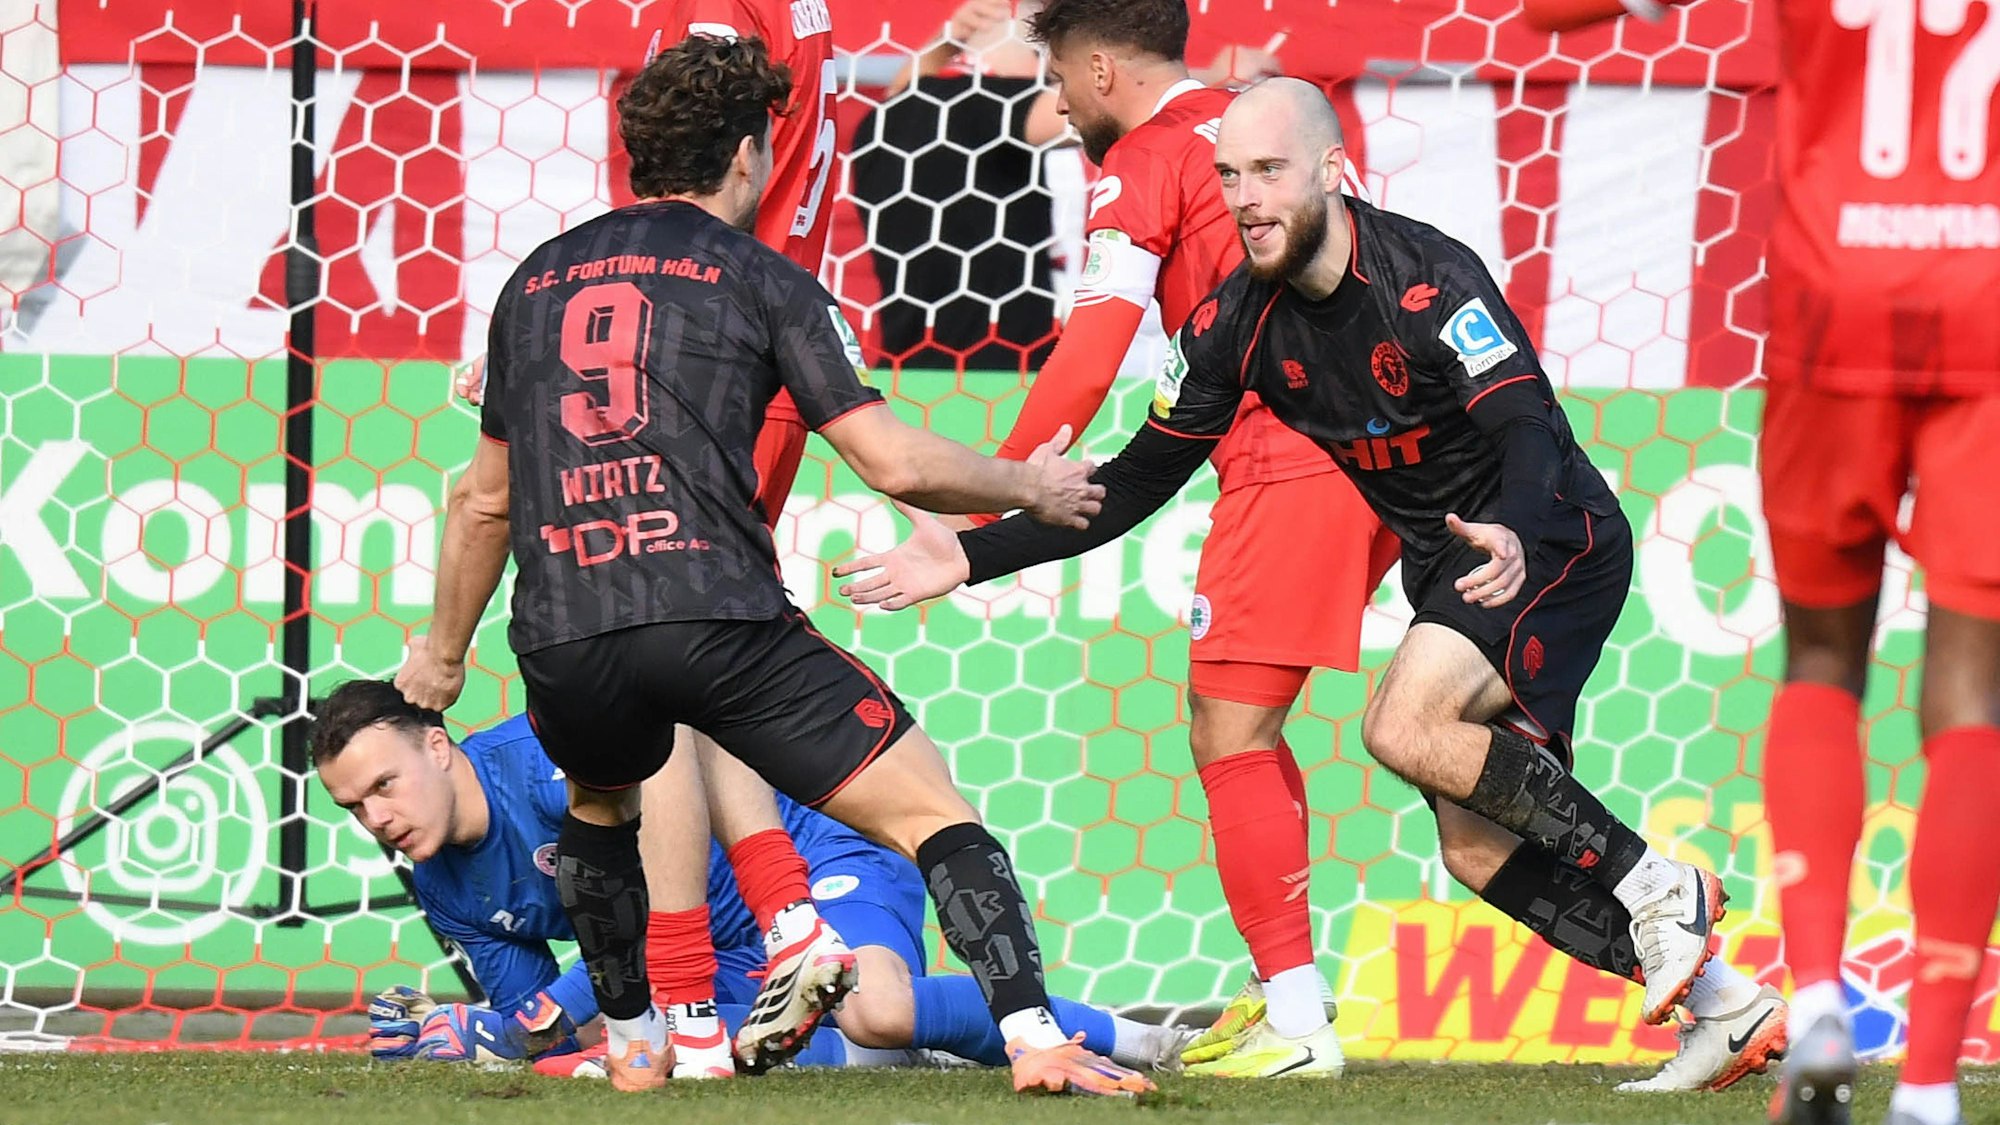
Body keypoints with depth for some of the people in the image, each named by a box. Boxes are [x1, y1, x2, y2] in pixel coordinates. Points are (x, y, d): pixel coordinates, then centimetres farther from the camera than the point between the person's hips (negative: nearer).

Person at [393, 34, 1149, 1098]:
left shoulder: (536, 280, 21)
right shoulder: (761, 279, 8)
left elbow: (484, 498, 28)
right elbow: (894, 462, 2)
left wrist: (444, 648, 40)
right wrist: (1030, 488, 19)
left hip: (560, 641, 4)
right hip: (718, 613, -4)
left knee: (598, 804, 37)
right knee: (932, 811, 0)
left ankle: (632, 1041, 34)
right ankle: (1035, 1038, -17)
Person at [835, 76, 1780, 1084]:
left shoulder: (1425, 277, -23)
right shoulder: (1237, 322, -3)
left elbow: (1526, 426, -33)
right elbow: (1137, 484, 4)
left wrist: (1514, 537, -55)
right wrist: (972, 556, -4)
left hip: (1553, 544, -7)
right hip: (1446, 567, 7)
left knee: (1406, 726, -27)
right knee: (1478, 850, -1)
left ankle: (1660, 892, -17)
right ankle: (1729, 1004, 8)